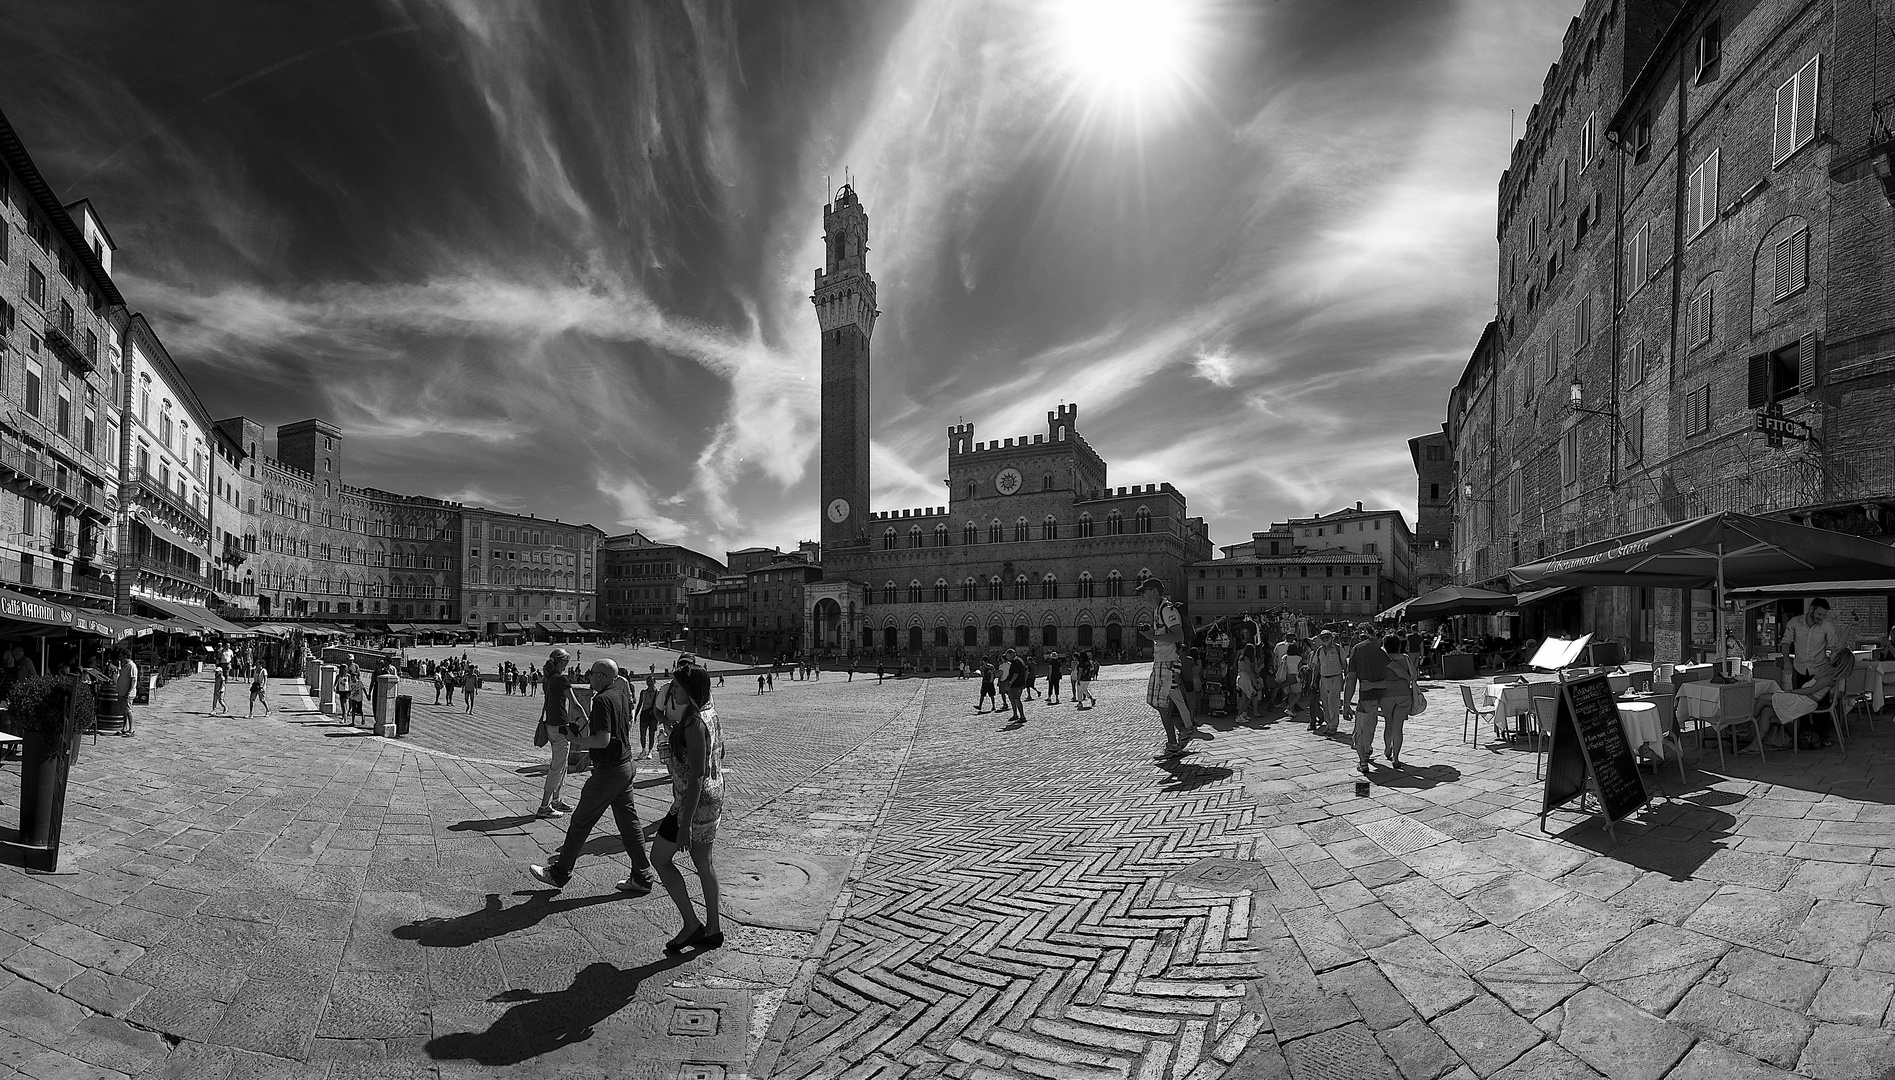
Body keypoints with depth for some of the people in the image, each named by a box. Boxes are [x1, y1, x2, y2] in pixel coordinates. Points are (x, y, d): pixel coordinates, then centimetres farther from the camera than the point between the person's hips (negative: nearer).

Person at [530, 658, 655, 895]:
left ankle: (559, 874, 23)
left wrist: (576, 740, -10)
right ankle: (642, 878, 14)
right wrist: (587, 718, 18)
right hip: (626, 765, 9)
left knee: (580, 822, 7)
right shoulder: (623, 696, 9)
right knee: (629, 823, 11)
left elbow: (603, 740, -25)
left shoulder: (602, 700, -18)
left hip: (608, 771, -9)